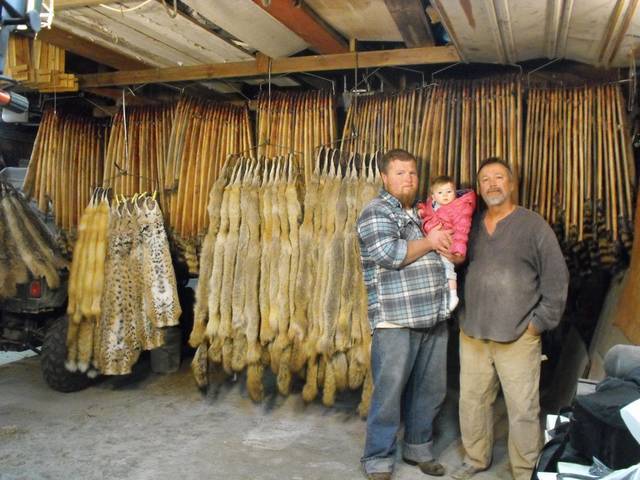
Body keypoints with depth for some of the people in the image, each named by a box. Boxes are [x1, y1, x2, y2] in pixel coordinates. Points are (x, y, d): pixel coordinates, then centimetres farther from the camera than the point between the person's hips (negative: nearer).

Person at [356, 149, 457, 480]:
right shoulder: (376, 212, -5)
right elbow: (390, 255, -20)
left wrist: (452, 248, 10)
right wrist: (429, 243, -8)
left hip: (434, 318, 7)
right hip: (396, 321, -7)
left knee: (430, 390, 15)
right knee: (389, 394, 0)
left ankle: (418, 448, 33)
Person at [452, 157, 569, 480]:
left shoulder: (533, 225, -1)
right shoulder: (472, 226, 12)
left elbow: (556, 278, -3)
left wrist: (540, 321, -6)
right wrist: (464, 316, 5)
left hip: (518, 336, -4)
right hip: (472, 333, 4)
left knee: (523, 409, 1)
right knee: (472, 401, 13)